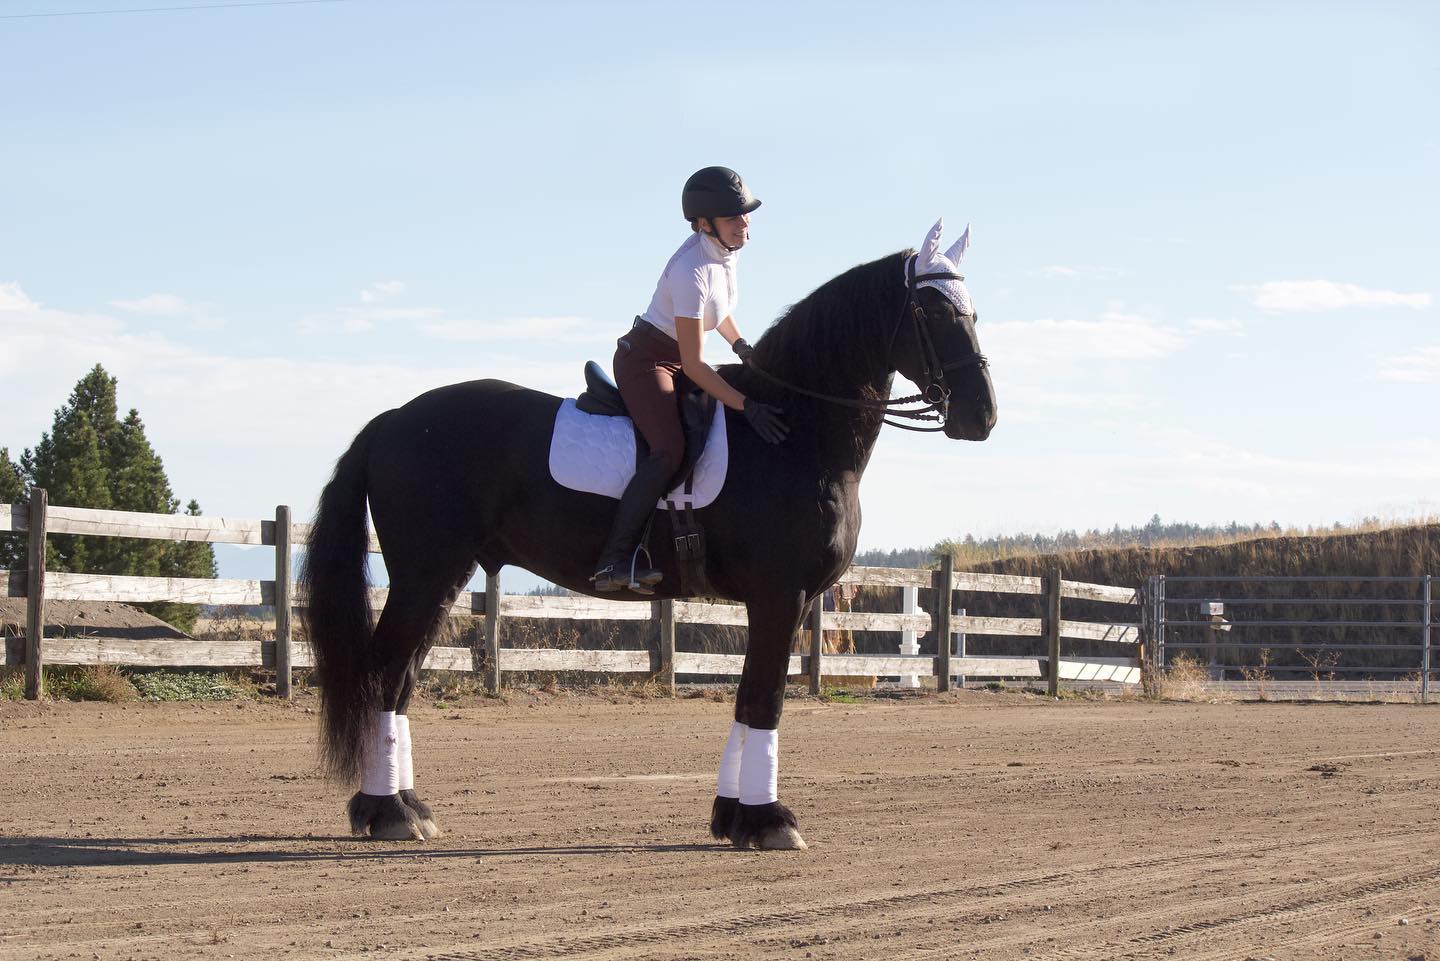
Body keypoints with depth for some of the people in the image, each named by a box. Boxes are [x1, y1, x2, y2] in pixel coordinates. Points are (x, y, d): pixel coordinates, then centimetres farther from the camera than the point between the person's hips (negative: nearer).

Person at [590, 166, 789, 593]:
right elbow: (693, 365, -27)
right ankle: (615, 560, -35)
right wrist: (746, 406, -30)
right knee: (670, 449, -29)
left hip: (677, 361, 10)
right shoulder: (692, 270, -28)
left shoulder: (727, 249, -1)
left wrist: (741, 345, 6)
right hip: (645, 360, -10)